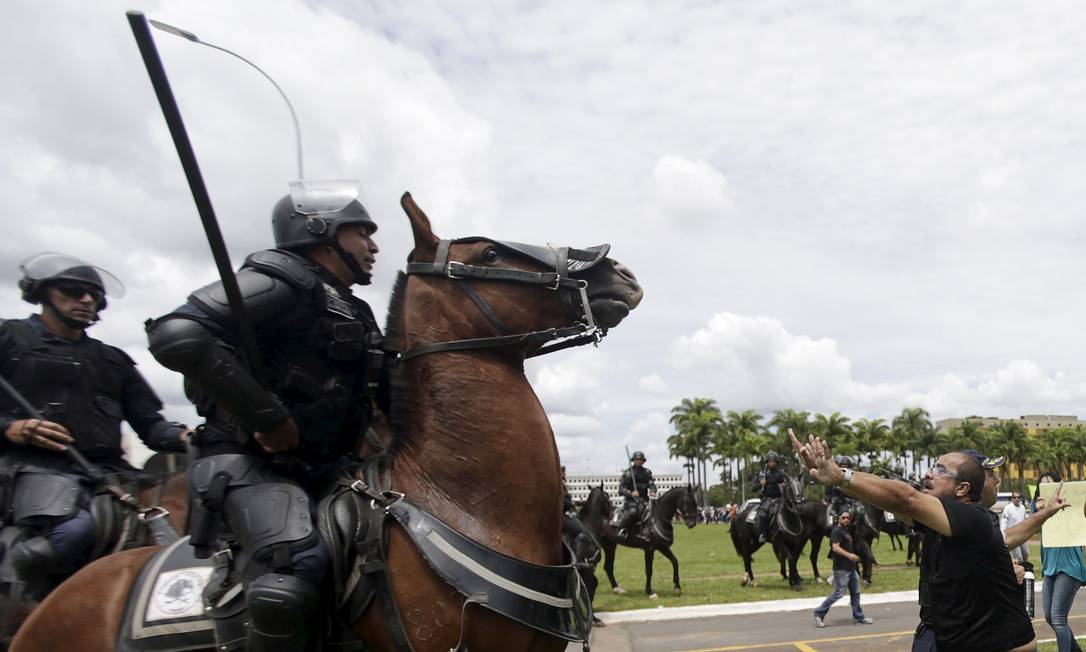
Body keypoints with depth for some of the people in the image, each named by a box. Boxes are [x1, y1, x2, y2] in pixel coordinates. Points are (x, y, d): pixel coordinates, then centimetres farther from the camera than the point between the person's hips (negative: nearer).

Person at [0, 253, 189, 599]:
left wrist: (184, 437, -1)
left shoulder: (113, 360, 28)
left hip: (109, 469, 5)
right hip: (39, 465, -4)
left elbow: (149, 423, 19)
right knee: (72, 530, -34)